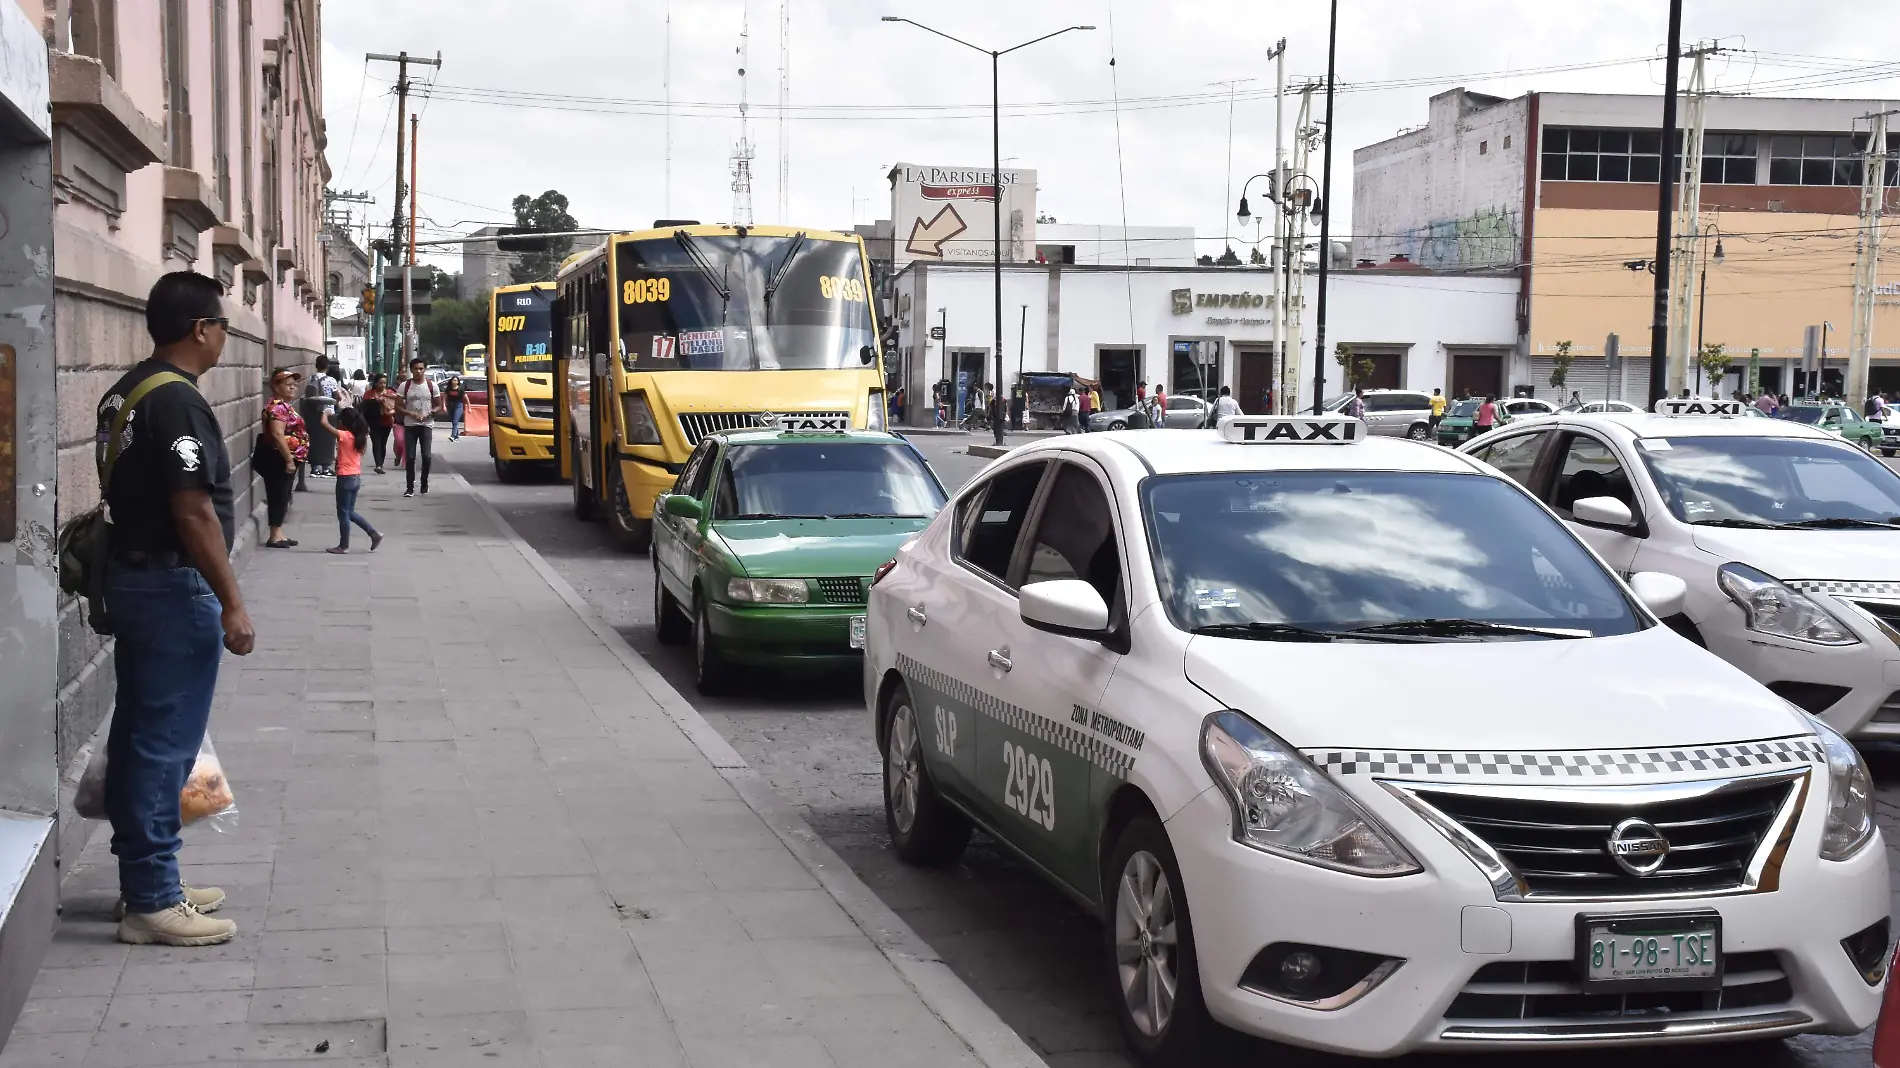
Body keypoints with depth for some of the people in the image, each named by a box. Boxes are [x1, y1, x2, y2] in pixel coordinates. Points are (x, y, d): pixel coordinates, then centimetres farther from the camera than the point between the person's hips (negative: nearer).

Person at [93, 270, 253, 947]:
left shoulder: (124, 393, 12)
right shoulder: (177, 402, -19)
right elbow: (194, 513, -22)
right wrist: (232, 604, -19)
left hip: (132, 577, 10)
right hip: (175, 586, -10)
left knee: (137, 734, 14)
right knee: (166, 742, -5)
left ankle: (145, 880, 23)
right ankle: (152, 902, 0)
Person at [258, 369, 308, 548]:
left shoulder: (284, 405, 15)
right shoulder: (277, 406, -18)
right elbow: (278, 435, -26)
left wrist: (292, 459, 24)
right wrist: (289, 460, -25)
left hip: (286, 458, 10)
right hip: (278, 459, -10)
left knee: (282, 496, 13)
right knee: (277, 496, -6)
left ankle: (279, 534, 19)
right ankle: (275, 536, -2)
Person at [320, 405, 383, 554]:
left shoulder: (344, 436, -15)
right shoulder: (358, 437, 5)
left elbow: (325, 423, -16)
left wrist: (325, 414, 2)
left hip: (345, 478, -8)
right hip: (356, 478, 8)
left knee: (343, 513, 2)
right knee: (349, 512, 18)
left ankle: (343, 546, 8)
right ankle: (374, 534, 14)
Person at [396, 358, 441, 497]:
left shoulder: (432, 385, -1)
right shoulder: (405, 385, -1)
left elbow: (438, 406, 6)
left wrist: (428, 414, -13)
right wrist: (411, 414, -15)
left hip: (426, 425, 0)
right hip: (409, 425, 0)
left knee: (426, 456, -7)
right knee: (410, 457, -2)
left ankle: (424, 484, 13)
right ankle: (409, 487, 3)